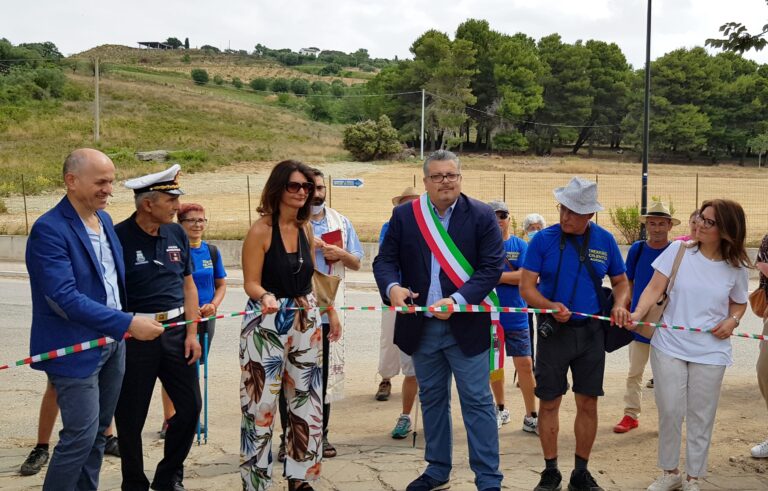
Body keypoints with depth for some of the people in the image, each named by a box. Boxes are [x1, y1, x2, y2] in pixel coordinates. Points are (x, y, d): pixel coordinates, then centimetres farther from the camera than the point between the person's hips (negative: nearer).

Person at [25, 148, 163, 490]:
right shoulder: (49, 230, -19)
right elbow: (66, 298, -26)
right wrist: (128, 324, -27)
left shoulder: (105, 219, 7)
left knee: (99, 431, 15)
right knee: (80, 435, -5)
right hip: (75, 348, -8)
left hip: (112, 342, 8)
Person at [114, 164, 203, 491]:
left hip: (175, 330, 5)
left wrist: (192, 333, 5)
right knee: (131, 415, 7)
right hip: (135, 336, -5)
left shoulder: (176, 233, 6)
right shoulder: (119, 237, -12)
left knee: (190, 406, 8)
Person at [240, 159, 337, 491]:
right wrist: (265, 297, -32)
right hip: (266, 324, -6)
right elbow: (250, 283, -12)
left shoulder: (305, 228, 8)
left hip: (305, 322, 6)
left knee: (306, 400, 9)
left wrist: (330, 310, 15)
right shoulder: (261, 230, -11)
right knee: (261, 404, -3)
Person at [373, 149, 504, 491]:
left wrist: (458, 300, -22)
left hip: (465, 326, -3)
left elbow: (492, 267, -9)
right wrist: (392, 287, -20)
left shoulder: (482, 216, -5)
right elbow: (384, 260, 2)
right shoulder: (404, 216, 3)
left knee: (477, 401, 0)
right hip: (421, 326, 3)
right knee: (432, 400, 16)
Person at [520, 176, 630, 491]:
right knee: (549, 402, 4)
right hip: (553, 331, -2)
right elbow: (526, 287, -8)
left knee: (588, 403, 6)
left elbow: (620, 281, 12)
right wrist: (550, 306, -26)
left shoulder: (605, 240, 1)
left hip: (591, 332, 2)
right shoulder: (543, 240, -6)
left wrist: (620, 305, -9)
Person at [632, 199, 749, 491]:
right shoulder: (679, 250, -6)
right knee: (669, 411, 3)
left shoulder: (736, 267, -2)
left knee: (700, 416, 7)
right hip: (669, 346, 0)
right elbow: (655, 288, -8)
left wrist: (732, 321, -8)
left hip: (710, 353, 0)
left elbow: (739, 304, 14)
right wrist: (637, 313, -25)